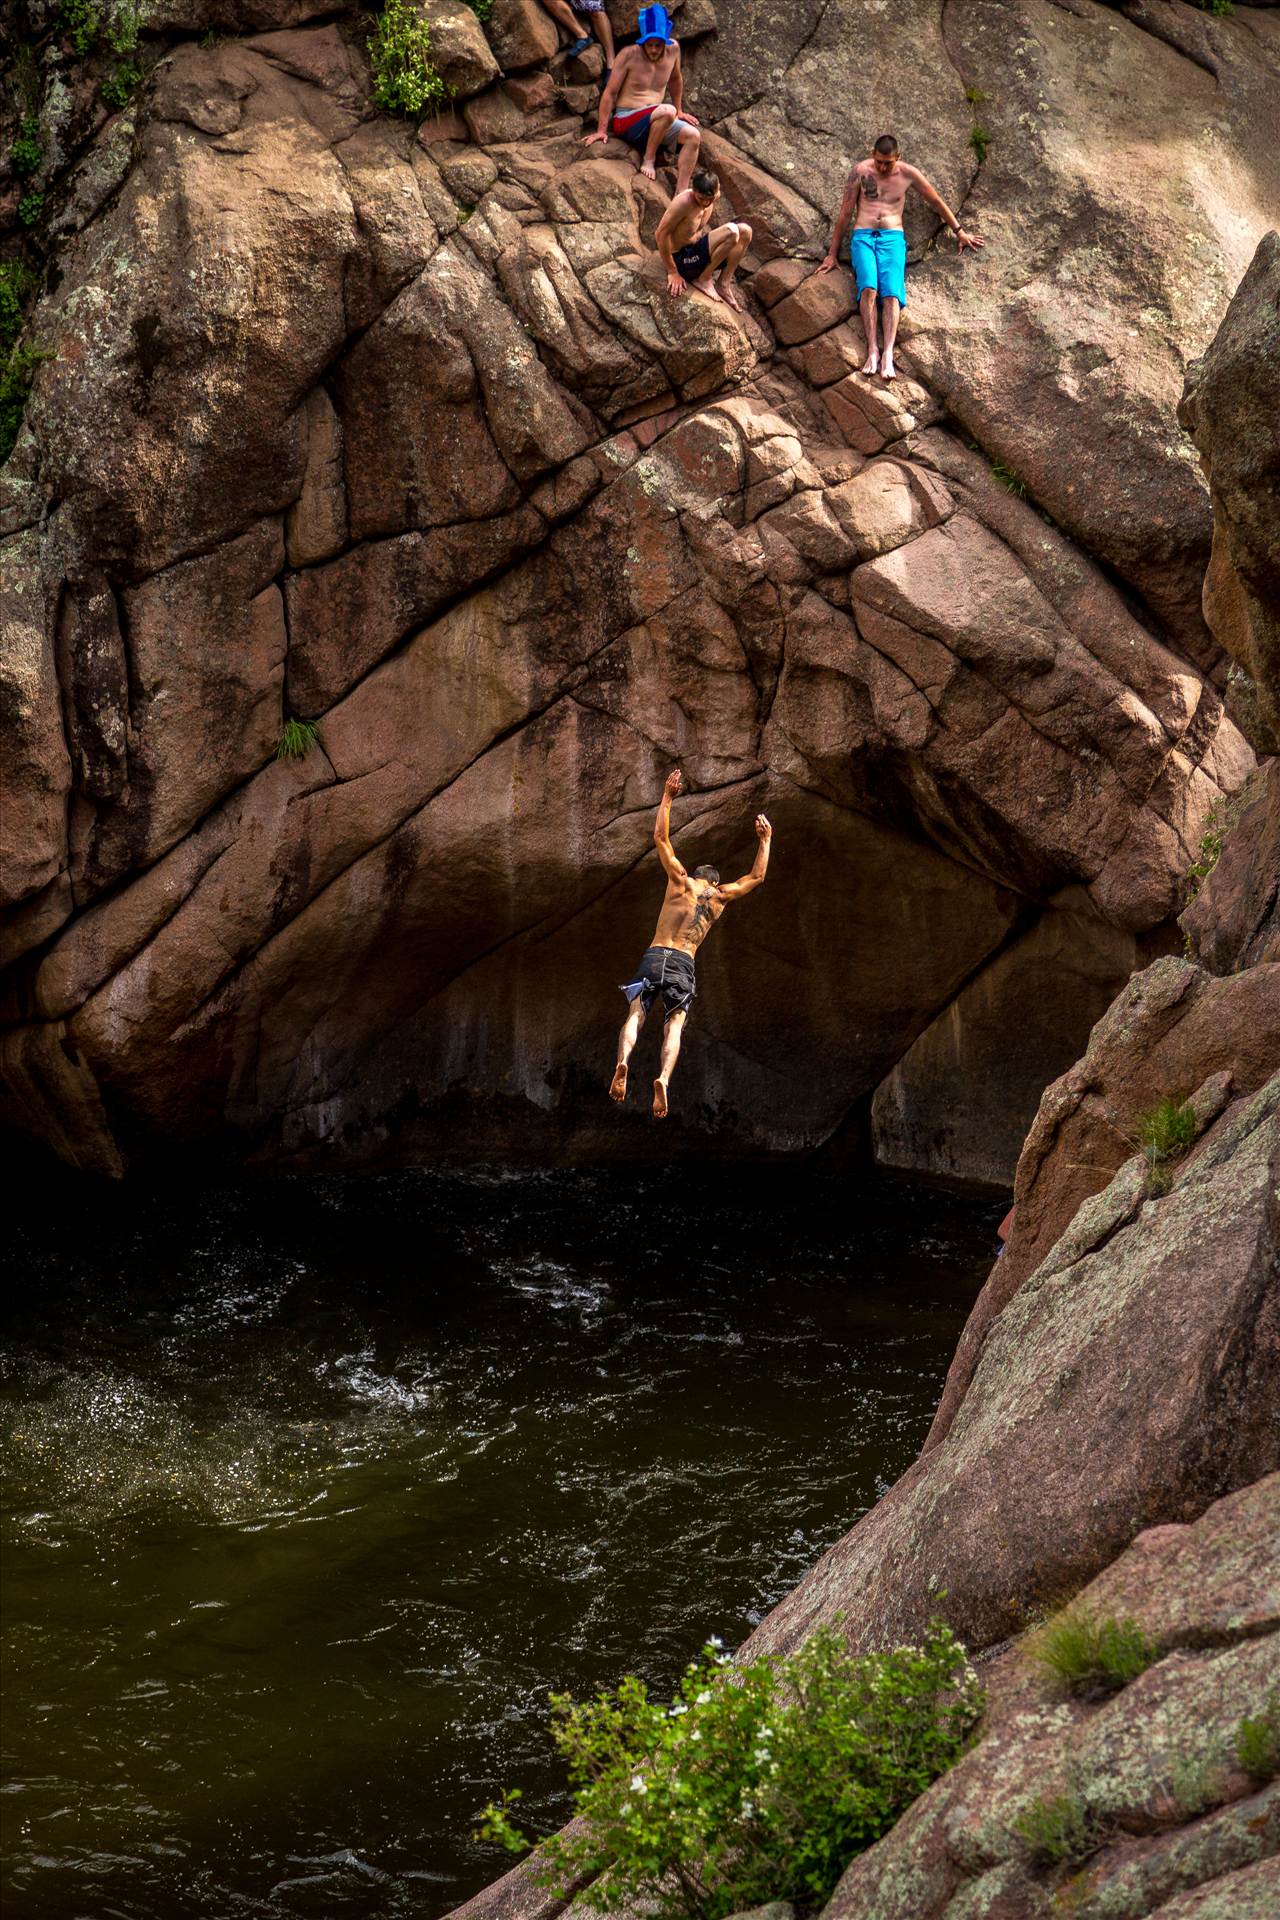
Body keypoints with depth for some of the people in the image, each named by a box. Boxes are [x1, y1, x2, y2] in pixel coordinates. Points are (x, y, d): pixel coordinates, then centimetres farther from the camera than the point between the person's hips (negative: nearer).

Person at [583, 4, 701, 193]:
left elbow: (675, 79, 22)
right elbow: (610, 93, -8)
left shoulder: (673, 49, 2)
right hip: (625, 121, -6)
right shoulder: (629, 55, -12)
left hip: (653, 124, 6)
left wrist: (679, 111, 27)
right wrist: (601, 130, -11)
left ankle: (681, 195, -21)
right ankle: (648, 160, -17)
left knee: (693, 135, -17)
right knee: (667, 111, -33)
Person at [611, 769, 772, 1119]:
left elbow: (660, 837, 16)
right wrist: (765, 840, 40)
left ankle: (623, 1061, -35)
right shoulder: (719, 897, 15)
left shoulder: (680, 880, 12)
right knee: (674, 1025, -5)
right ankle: (663, 1079, -31)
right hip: (683, 963, 0)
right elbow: (757, 877, 30)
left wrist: (667, 797, 23)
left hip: (654, 956, 0)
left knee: (635, 1015, -6)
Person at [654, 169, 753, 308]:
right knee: (732, 232, -24)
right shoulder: (684, 202, -24)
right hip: (681, 259, -9)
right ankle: (703, 279, -7)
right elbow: (661, 234, -22)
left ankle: (724, 285, 1)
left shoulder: (710, 201, 0)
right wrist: (672, 272, -18)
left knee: (744, 231, -3)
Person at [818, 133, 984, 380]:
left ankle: (888, 354, -39)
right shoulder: (861, 171, 2)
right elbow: (845, 214, 6)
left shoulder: (907, 174, 5)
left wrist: (959, 232, 24)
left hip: (892, 238, 0)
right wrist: (833, 253, 8)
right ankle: (872, 350, -36)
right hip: (863, 237, 0)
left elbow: (937, 202, 18)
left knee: (891, 293, -25)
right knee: (868, 288, -29)